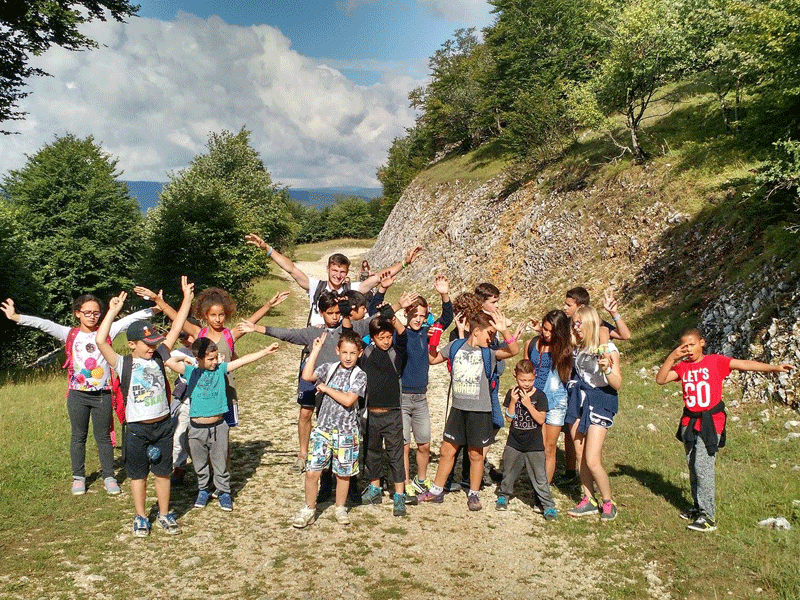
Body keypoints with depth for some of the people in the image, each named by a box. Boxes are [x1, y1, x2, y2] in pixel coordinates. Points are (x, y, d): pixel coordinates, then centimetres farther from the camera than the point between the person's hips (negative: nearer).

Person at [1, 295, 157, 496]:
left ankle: (109, 477, 17)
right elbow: (44, 324, -9)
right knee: (78, 436, 11)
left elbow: (129, 320, -7)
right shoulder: (70, 334, 1)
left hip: (102, 395, -1)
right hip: (77, 395, 1)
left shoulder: (106, 332, 1)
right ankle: (78, 477, 23)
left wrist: (153, 310, -19)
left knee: (103, 437, 8)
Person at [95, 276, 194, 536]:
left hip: (163, 425, 3)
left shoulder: (159, 357, 1)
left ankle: (164, 515, 28)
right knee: (138, 474, 11)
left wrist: (187, 298, -3)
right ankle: (141, 518, 27)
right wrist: (112, 311, -20)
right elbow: (101, 341, -22)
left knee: (163, 472, 13)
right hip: (137, 429, -3)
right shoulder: (124, 365, -9)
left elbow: (175, 329, 0)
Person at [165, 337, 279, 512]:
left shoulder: (221, 369, 0)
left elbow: (243, 360, -3)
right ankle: (203, 490, 35)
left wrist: (266, 351, -5)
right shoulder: (191, 372, -4)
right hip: (197, 428, 0)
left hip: (218, 426, 0)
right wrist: (184, 358, -2)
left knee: (220, 463, 10)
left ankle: (223, 492, 26)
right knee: (200, 464, 16)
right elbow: (170, 362, -18)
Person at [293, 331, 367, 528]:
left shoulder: (360, 376, -6)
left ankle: (340, 508, 32)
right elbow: (307, 376, -13)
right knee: (312, 472, -2)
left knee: (343, 473, 12)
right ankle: (309, 509, 17)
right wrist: (316, 350, -11)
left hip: (346, 432, -1)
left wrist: (326, 388, -11)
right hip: (323, 429, 2)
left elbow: (348, 400, -18)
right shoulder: (329, 368, 3)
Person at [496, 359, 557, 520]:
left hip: (534, 445, -2)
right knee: (509, 472, 16)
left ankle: (548, 505, 10)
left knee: (539, 477, 1)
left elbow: (541, 419, -14)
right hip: (514, 442, 2)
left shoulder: (539, 395, -9)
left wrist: (528, 404, -24)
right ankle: (503, 496, 37)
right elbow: (509, 418, -5)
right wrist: (513, 401, -20)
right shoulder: (512, 393, -3)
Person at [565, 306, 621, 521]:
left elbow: (618, 384, -15)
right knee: (580, 457, 9)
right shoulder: (578, 347, 7)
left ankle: (608, 503, 11)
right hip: (578, 400, 6)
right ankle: (588, 501, 23)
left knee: (592, 461, -10)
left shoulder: (607, 348, -12)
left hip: (600, 402, -6)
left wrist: (607, 368, -31)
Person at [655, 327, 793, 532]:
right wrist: (672, 358, -14)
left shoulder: (715, 361, -4)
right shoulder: (682, 366, 6)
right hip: (689, 423, 5)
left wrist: (775, 367, -19)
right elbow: (660, 379, -4)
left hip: (710, 423, -5)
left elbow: (745, 364, -10)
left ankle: (708, 517, -5)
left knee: (703, 467, -10)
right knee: (693, 468, 13)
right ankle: (698, 507, 27)